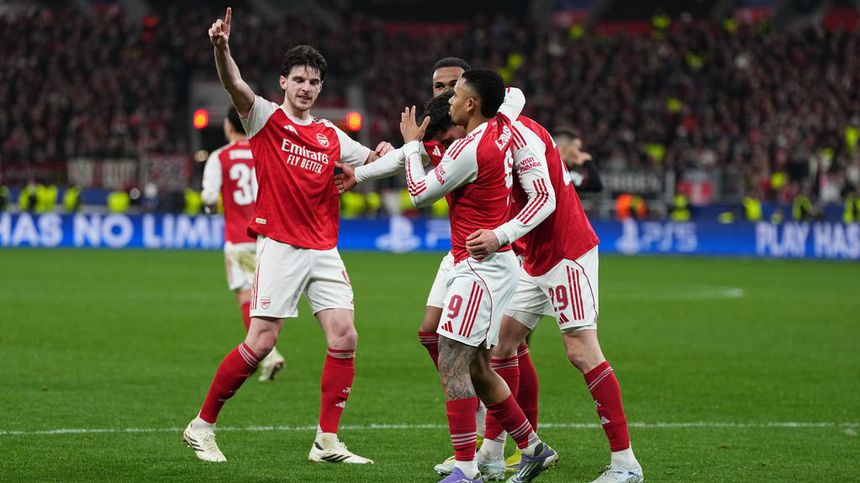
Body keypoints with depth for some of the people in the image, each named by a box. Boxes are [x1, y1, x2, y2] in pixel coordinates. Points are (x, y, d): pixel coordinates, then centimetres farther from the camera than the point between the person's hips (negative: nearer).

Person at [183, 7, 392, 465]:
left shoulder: (331, 135, 14)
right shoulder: (265, 118, 0)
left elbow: (368, 161, 20)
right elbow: (234, 84, -18)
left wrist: (382, 154, -5)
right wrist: (221, 48, -38)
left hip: (324, 251, 5)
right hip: (280, 248, -5)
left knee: (344, 336, -6)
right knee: (261, 343, -10)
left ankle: (327, 442, 0)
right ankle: (202, 426, 4)